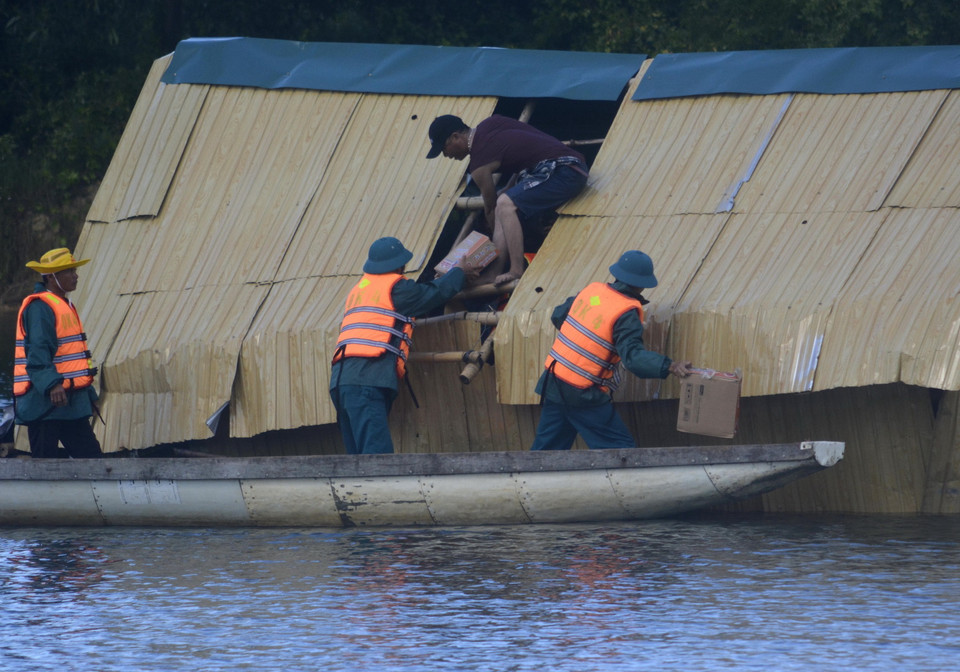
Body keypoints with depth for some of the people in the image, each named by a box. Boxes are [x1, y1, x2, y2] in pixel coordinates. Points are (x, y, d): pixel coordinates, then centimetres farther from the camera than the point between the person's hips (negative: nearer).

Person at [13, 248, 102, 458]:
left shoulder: (66, 306, 21)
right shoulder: (39, 307, -11)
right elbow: (38, 352, -23)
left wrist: (89, 394, 28)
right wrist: (51, 384, -35)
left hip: (69, 403, 10)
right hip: (44, 401, -10)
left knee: (90, 455, 7)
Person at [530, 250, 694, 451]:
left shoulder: (592, 290, 5)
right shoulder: (626, 313, -16)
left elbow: (558, 316, 19)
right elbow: (633, 355, -29)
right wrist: (669, 367, -38)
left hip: (553, 382, 7)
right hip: (584, 396, -7)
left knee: (546, 448, 17)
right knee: (622, 451, -1)